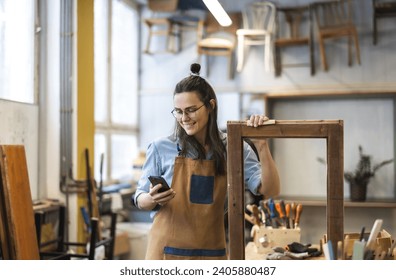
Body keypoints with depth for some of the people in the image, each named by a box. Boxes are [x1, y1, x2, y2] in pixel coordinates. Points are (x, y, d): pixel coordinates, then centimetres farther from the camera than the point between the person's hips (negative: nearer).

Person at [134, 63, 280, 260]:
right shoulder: (161, 148, -4)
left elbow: (269, 190, -8)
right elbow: (140, 200, 3)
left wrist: (261, 146, -20)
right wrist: (154, 199, -20)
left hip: (211, 252, 2)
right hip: (168, 250, -1)